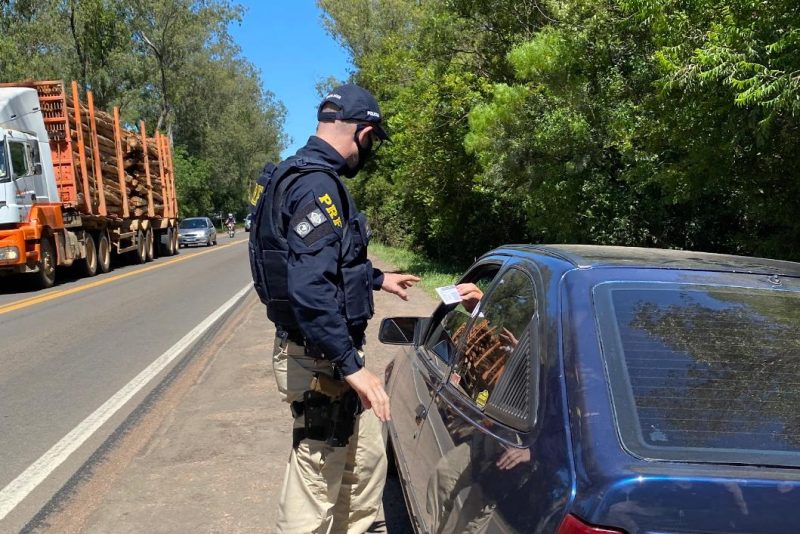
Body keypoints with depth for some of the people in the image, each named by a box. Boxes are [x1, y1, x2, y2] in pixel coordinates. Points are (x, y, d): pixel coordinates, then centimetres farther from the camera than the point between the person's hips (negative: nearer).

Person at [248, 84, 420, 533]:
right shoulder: (318, 185, -22)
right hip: (321, 360, -10)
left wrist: (377, 279, 32)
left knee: (367, 457, 24)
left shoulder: (305, 175, 12)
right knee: (316, 485, 5)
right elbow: (310, 289, -31)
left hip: (330, 353, 10)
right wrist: (351, 366, -28)